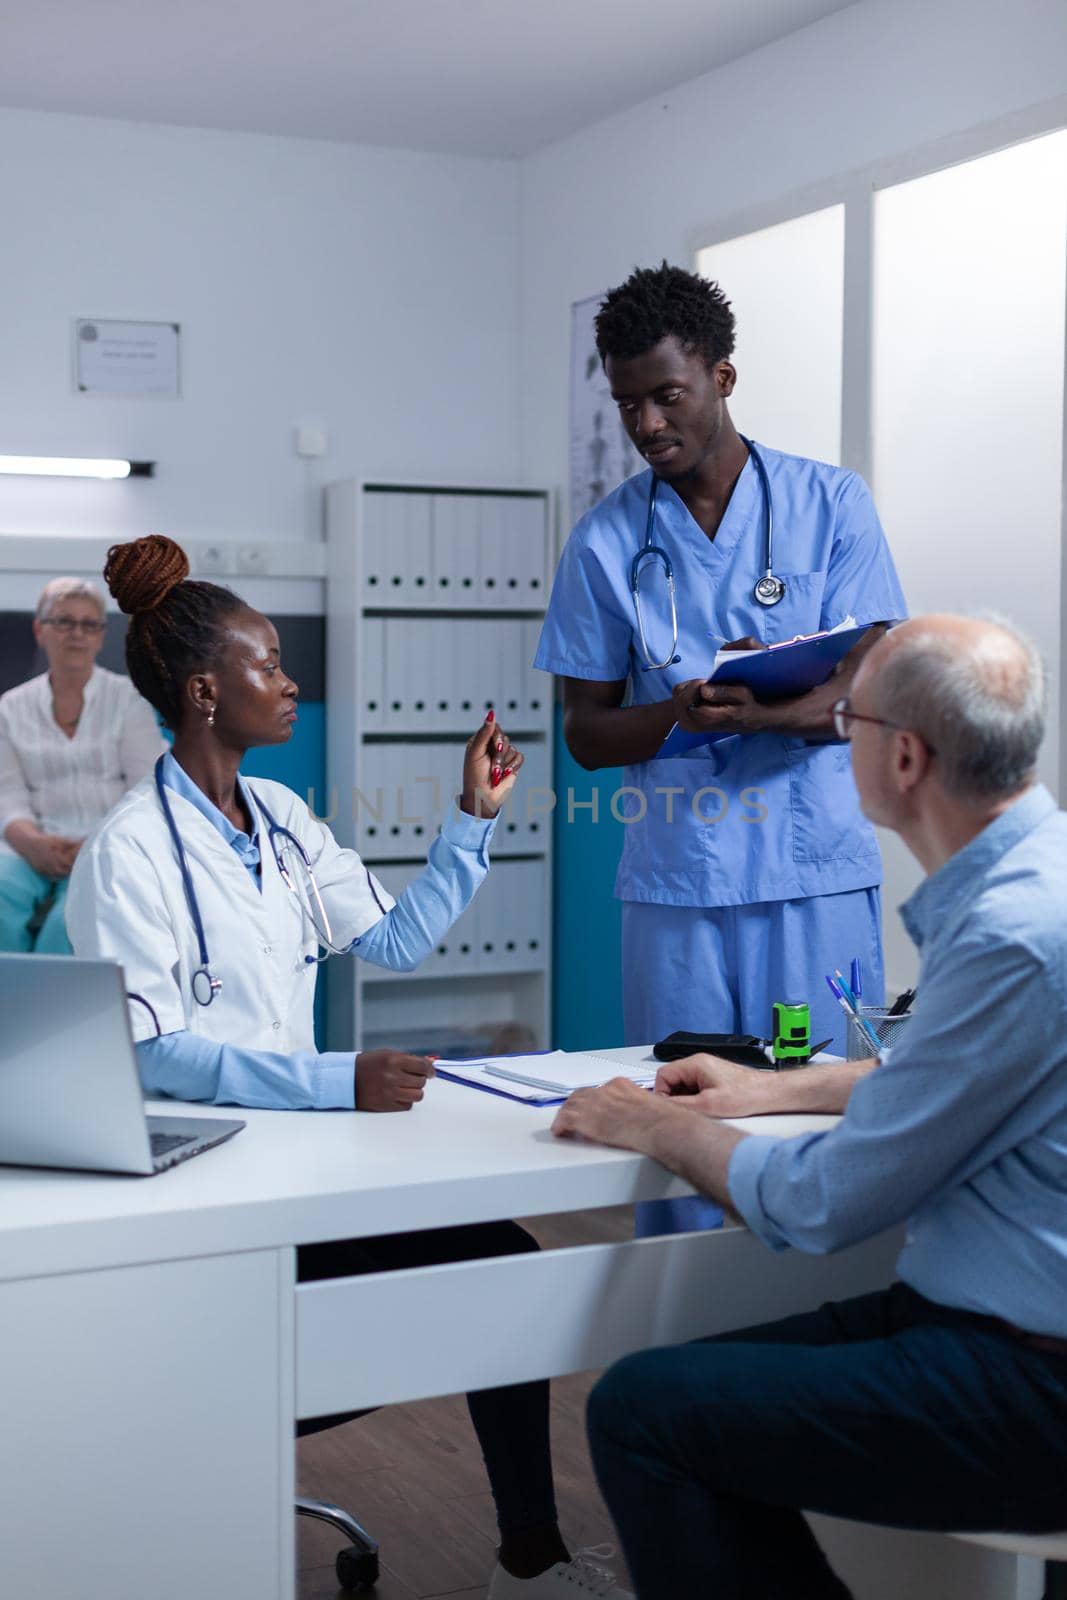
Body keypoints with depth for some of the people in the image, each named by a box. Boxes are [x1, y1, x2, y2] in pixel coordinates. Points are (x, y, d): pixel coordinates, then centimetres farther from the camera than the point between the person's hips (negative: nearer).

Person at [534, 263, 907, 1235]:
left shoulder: (831, 504, 3)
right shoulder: (605, 541, 6)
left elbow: (869, 692, -2)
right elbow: (587, 732, 6)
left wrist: (764, 711, -23)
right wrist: (677, 715, -15)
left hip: (817, 869, -1)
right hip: (676, 876, 1)